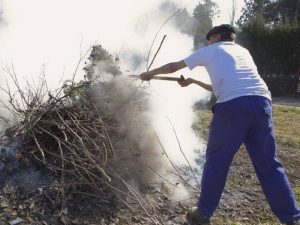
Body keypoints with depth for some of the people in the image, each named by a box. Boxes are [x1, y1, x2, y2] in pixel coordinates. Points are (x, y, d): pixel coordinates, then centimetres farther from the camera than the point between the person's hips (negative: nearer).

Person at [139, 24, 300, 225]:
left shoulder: (211, 50, 18)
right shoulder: (243, 51, 32)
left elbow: (173, 67, 25)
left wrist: (150, 73, 41)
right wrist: (193, 82, 47)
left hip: (233, 105, -5)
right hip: (262, 103, 5)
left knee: (216, 161, 8)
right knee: (269, 165, 12)